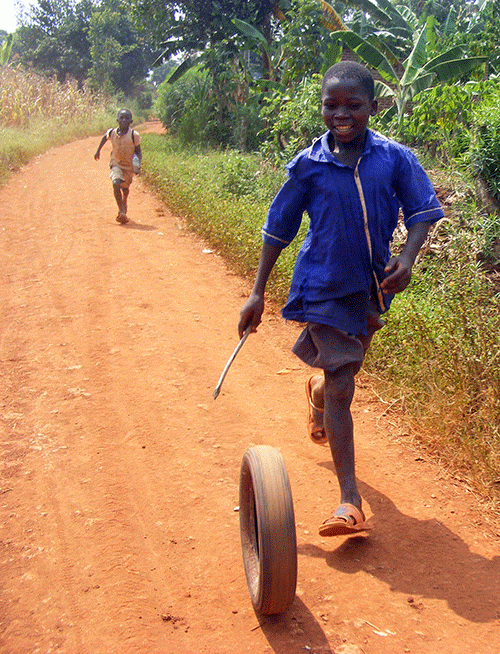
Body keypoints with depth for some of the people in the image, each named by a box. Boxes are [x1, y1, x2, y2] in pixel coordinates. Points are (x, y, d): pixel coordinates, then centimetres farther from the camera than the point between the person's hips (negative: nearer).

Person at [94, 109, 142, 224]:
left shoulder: (134, 135, -15)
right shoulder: (112, 132, -8)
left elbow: (138, 151, -5)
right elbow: (105, 137, 16)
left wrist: (138, 163, -23)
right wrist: (98, 150, 23)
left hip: (129, 166, 0)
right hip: (116, 164, 0)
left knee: (125, 189, 17)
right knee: (116, 183, -26)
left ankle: (124, 205, 50)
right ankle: (121, 211, -26)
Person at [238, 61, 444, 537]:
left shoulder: (394, 158, -5)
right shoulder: (309, 165, -8)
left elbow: (421, 212, 2)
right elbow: (278, 229, -1)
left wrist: (407, 258, -18)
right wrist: (257, 292, -1)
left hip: (372, 285, 3)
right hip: (325, 288, -3)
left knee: (343, 372, 24)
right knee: (341, 389, -7)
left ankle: (317, 390, 63)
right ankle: (350, 502, -3)